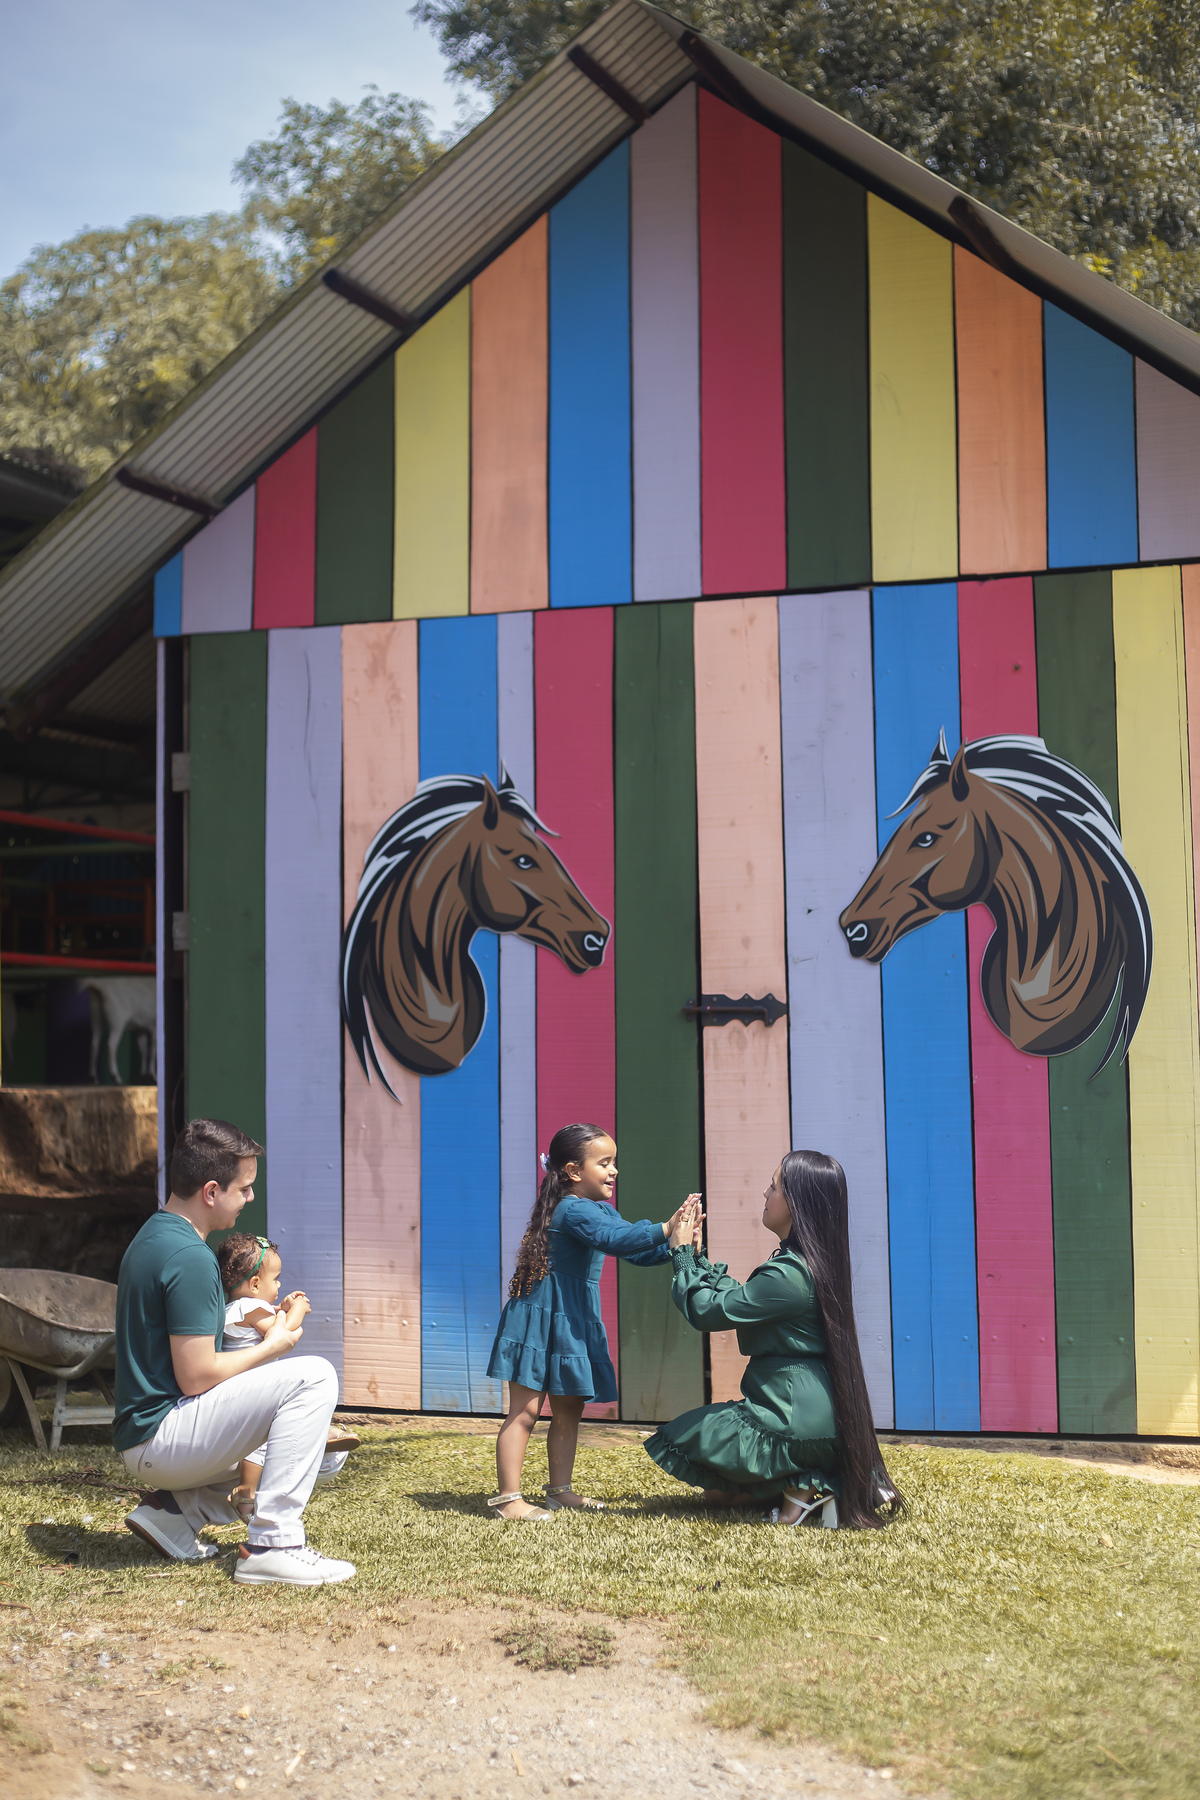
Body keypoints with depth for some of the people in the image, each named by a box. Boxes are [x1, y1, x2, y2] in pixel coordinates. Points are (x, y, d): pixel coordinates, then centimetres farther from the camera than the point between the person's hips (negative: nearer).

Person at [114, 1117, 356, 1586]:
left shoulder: (153, 1237, 13)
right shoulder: (189, 1257, -19)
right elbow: (196, 1376, -21)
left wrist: (258, 1328, 14)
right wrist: (271, 1346, -6)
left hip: (142, 1442, 10)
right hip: (163, 1438, -10)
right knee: (313, 1376, -17)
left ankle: (176, 1511, 13)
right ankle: (271, 1544, -18)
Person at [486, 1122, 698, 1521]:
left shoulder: (601, 1209, 13)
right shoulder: (573, 1210, -18)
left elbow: (637, 1250, 14)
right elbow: (615, 1240, -34)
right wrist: (664, 1230, -39)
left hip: (573, 1321, 10)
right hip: (542, 1319, -10)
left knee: (568, 1409, 15)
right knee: (525, 1411, -6)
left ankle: (560, 1490, 25)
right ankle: (508, 1499, -4)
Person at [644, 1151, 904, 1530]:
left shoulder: (788, 1275, -21)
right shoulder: (810, 1263, 9)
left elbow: (708, 1311, -16)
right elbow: (735, 1300, 17)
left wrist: (682, 1254, -2)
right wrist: (697, 1256, 18)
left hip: (797, 1419, -10)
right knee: (718, 1490, 23)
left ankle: (802, 1484, -6)